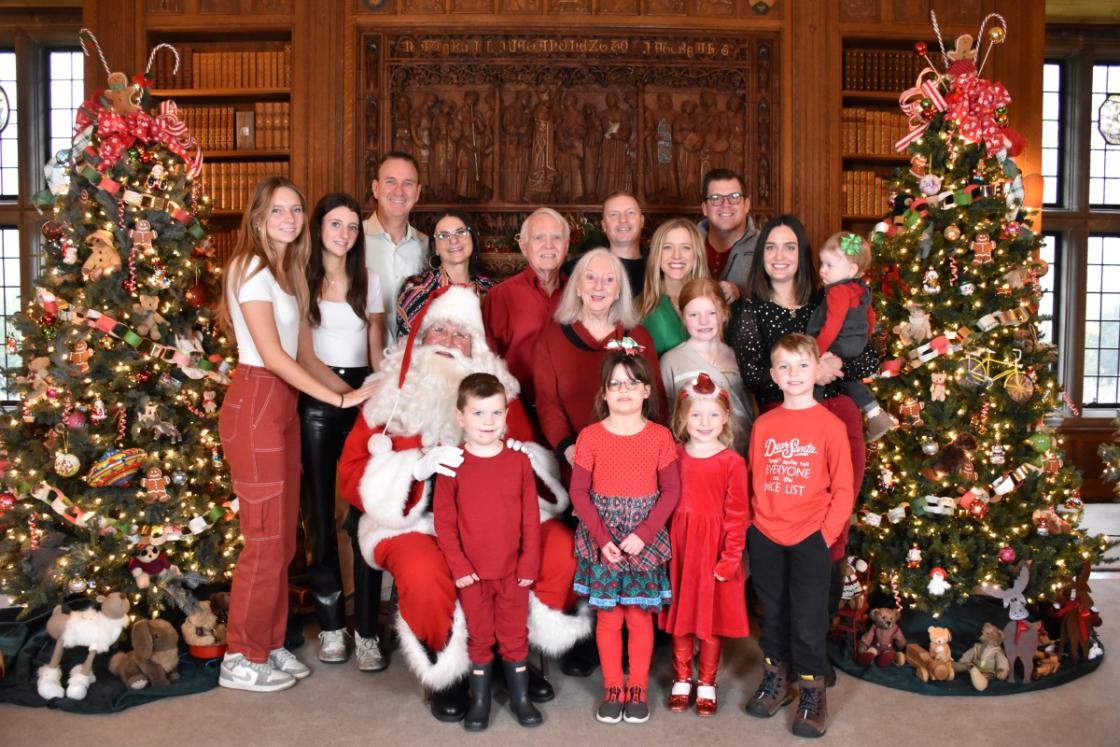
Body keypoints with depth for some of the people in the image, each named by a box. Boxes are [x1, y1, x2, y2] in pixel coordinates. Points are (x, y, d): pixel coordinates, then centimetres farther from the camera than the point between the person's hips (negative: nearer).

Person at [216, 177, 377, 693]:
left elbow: (291, 351, 11)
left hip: (282, 403, 9)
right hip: (255, 404, -9)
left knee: (283, 536, 13)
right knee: (265, 538, -2)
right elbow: (273, 355, -17)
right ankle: (242, 660, 11)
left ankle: (270, 644, 25)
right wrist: (339, 398, -17)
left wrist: (355, 390, 2)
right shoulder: (250, 268, -11)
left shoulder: (284, 269, 16)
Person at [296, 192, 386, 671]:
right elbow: (304, 354, -3)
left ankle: (366, 631, 1)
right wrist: (348, 394, -13)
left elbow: (377, 352, 11)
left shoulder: (369, 281, 12)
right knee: (320, 511, 4)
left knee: (365, 512, -4)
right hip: (317, 401, -1)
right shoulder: (302, 280, 3)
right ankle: (330, 624, 15)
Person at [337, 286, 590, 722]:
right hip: (414, 519, -2)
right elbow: (352, 476, -5)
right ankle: (447, 677, -4)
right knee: (423, 574, -35)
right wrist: (417, 465, -22)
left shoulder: (499, 390, 6)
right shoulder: (391, 396, 1)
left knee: (562, 550, -20)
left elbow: (532, 456, 10)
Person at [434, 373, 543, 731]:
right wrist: (458, 565, -9)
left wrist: (529, 563, -3)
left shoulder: (519, 462, -4)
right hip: (472, 572, -1)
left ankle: (520, 697, 29)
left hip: (513, 570, 1)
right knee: (479, 638, 13)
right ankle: (479, 701, 29)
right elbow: (444, 520, -6)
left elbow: (531, 518, -1)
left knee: (515, 635, 12)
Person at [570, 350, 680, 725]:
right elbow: (578, 492, -5)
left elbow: (671, 490, -5)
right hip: (601, 542, 0)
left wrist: (643, 534, -14)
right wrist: (603, 538, -13)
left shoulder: (660, 436, -4)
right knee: (608, 617, 9)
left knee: (639, 616, 9)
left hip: (644, 541, 0)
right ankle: (612, 689, 24)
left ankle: (638, 689, 24)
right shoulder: (590, 436, -5)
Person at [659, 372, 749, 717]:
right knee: (680, 615, 12)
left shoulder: (732, 462, -7)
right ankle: (681, 680, 28)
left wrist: (730, 557, -11)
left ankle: (707, 684, 26)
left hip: (714, 547, -2)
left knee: (712, 616, 9)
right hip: (679, 544, 2)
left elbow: (737, 515, -7)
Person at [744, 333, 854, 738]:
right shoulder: (763, 424, 2)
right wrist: (753, 523, 2)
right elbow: (753, 480, 8)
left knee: (808, 619, 4)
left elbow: (843, 489, -5)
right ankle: (776, 677, 34)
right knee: (772, 613, 17)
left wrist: (827, 533, -9)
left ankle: (812, 689, 21)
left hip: (810, 537, -3)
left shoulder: (830, 425, -8)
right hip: (764, 537, 3)